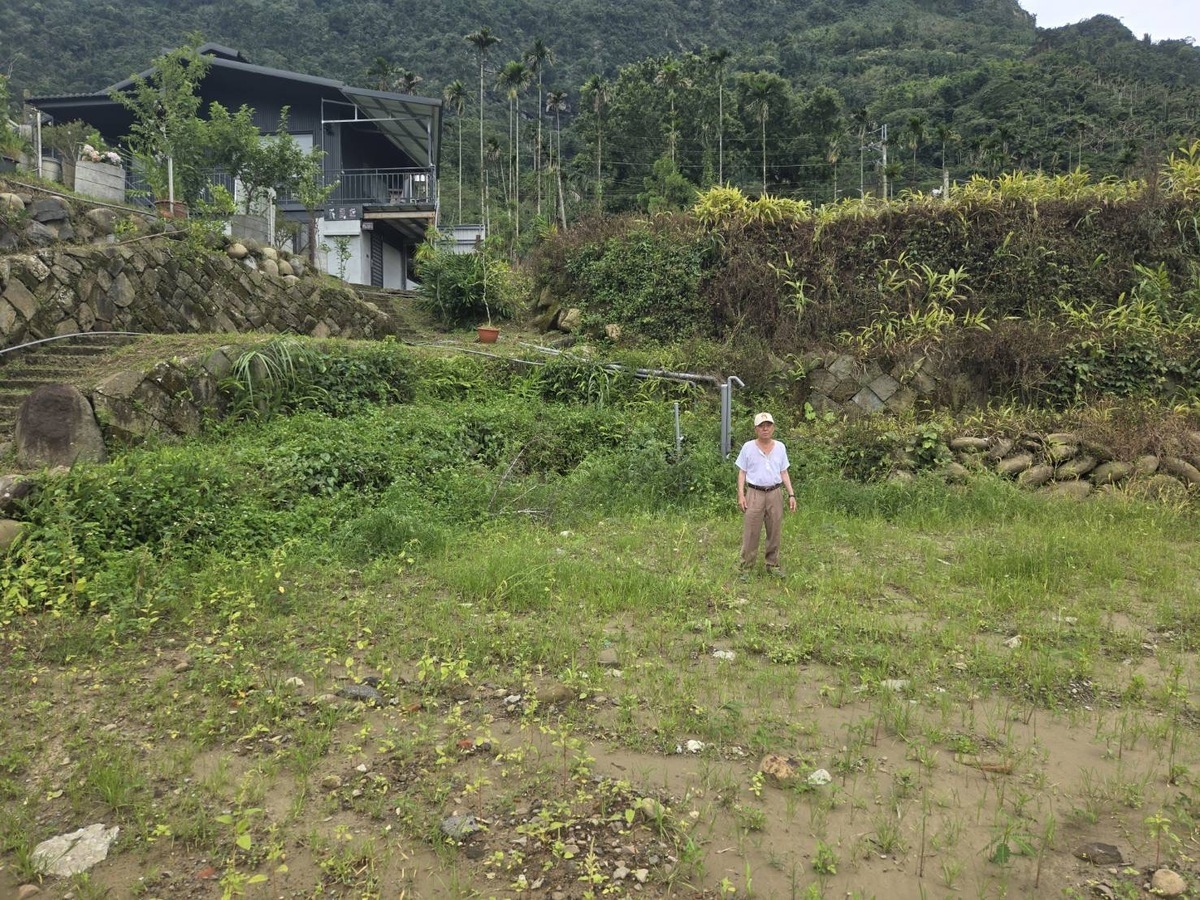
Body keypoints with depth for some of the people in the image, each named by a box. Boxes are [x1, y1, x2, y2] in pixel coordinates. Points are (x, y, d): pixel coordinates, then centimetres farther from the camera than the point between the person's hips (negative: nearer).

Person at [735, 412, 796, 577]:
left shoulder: (780, 447, 6)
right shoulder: (748, 447, -2)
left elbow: (784, 473, 11)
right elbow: (742, 472, 1)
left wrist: (791, 494, 4)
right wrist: (741, 494, -8)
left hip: (774, 494, 3)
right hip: (754, 494, -3)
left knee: (775, 532, 9)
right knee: (751, 533, -2)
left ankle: (773, 565, 22)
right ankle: (746, 568, 4)